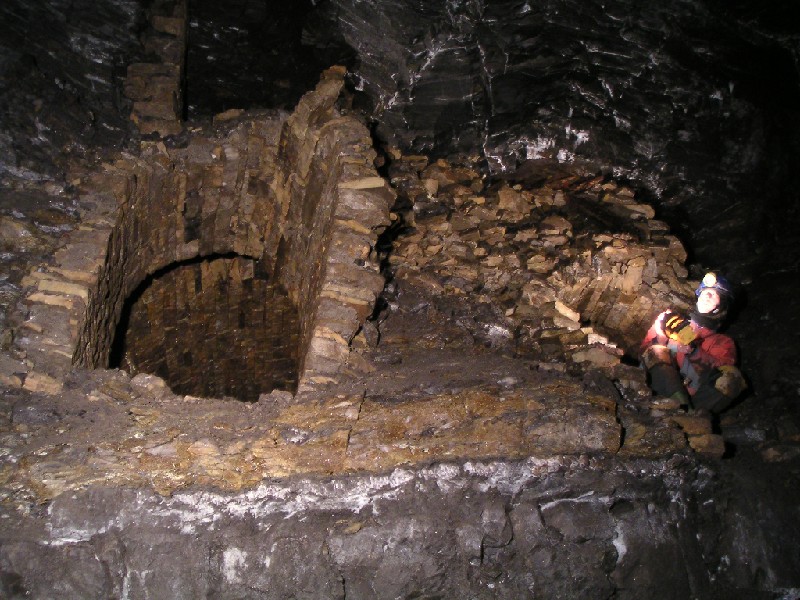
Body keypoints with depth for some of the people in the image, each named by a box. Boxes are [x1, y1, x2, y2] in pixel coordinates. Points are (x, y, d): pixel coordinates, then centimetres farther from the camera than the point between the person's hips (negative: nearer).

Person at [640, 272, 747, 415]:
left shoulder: (723, 343, 23)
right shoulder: (678, 324, 25)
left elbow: (720, 366, 0)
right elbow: (646, 348, 11)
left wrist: (694, 352, -17)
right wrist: (660, 338, -9)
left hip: (698, 394, 0)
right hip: (666, 390, 1)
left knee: (731, 376, -22)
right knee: (656, 351, -23)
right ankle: (682, 405, -42)